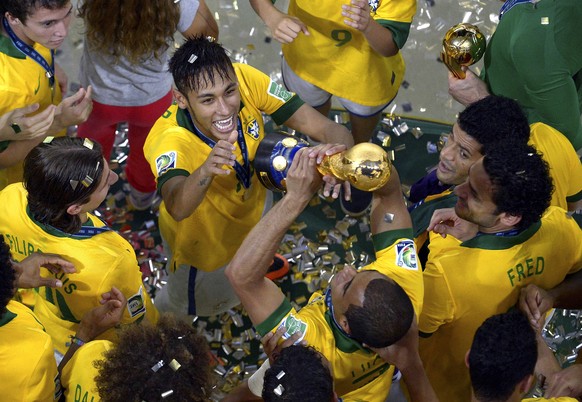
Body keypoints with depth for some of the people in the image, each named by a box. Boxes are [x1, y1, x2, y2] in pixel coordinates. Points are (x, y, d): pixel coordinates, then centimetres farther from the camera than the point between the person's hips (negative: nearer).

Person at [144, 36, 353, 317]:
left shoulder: (245, 81, -33)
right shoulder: (169, 140, -45)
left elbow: (327, 129, -34)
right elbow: (177, 208, -63)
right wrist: (206, 170, -83)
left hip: (253, 200, 4)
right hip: (205, 237, -4)